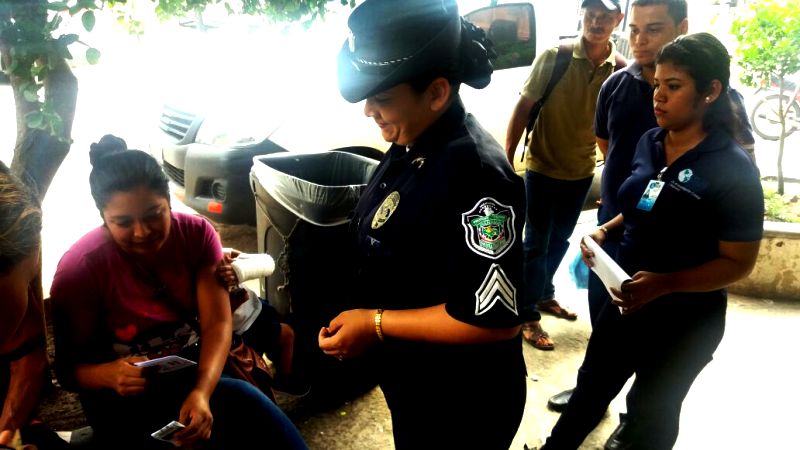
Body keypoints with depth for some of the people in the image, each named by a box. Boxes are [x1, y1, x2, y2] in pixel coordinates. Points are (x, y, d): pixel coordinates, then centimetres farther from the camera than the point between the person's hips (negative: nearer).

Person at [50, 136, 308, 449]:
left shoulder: (197, 233, -9)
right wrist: (111, 374, -34)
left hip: (195, 367, 3)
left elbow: (217, 323, -15)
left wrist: (202, 393, -33)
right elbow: (68, 368, -10)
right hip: (125, 396, -3)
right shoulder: (79, 269, -16)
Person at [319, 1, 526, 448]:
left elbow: (496, 318, -31)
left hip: (460, 404, -8)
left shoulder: (475, 173, -31)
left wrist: (376, 324, -24)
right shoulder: (410, 146, -3)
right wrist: (357, 315, 5)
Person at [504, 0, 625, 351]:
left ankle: (544, 295, 41)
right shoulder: (553, 58, -14)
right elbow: (523, 108, -9)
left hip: (582, 172, 4)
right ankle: (527, 316, 16)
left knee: (559, 241, 20)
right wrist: (506, 159, -10)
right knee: (536, 243, 4)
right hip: (542, 168, -4)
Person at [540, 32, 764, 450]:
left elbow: (739, 262, -18)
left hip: (685, 317, -5)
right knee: (591, 385, 22)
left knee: (652, 410, 18)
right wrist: (605, 230, -5)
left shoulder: (734, 170, -21)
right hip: (626, 297, 6)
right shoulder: (650, 142, -2)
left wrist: (664, 284, -30)